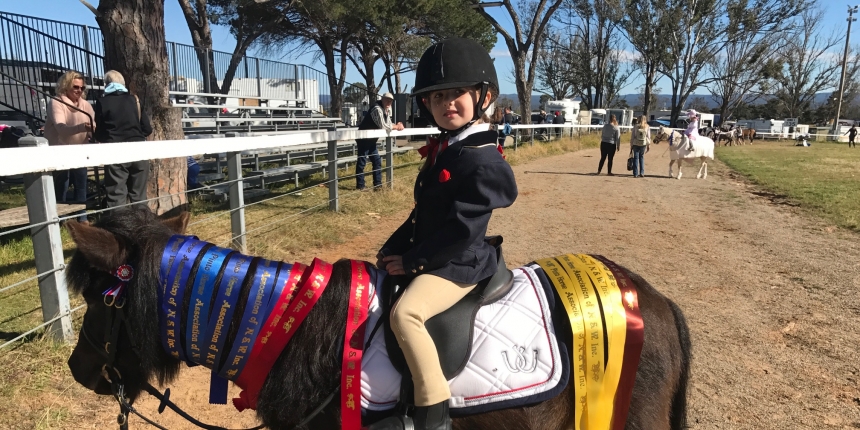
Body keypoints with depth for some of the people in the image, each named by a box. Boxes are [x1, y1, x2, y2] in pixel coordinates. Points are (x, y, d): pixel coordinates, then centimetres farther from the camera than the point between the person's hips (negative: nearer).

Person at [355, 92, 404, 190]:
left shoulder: (386, 110, 11)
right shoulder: (377, 109, -20)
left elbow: (389, 125, 12)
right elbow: (383, 126, -25)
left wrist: (397, 126, -9)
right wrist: (396, 127, -13)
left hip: (371, 140, 10)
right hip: (364, 139, -10)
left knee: (377, 161, 11)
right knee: (362, 162, -6)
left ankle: (378, 184, 19)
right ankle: (360, 186, -1)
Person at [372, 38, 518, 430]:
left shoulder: (482, 161, -20)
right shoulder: (442, 152, 10)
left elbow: (461, 229, -24)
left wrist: (411, 261, -17)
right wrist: (392, 250, 5)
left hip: (457, 265, -10)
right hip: (431, 257, 11)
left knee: (405, 312, -30)